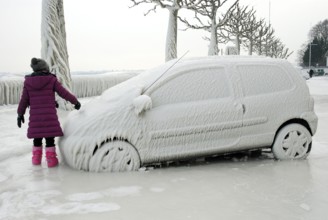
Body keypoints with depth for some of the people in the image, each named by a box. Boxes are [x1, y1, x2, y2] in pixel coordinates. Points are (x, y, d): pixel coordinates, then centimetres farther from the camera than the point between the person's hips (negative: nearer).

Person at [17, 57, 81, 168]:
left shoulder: (28, 82, 5)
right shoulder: (51, 80, -3)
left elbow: (24, 100, 7)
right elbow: (64, 93, -1)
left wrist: (20, 114, 18)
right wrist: (75, 101, 12)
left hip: (35, 116, 3)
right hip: (50, 116, -3)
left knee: (37, 137, 18)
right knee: (50, 137, 5)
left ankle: (36, 158, 24)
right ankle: (51, 159, 6)